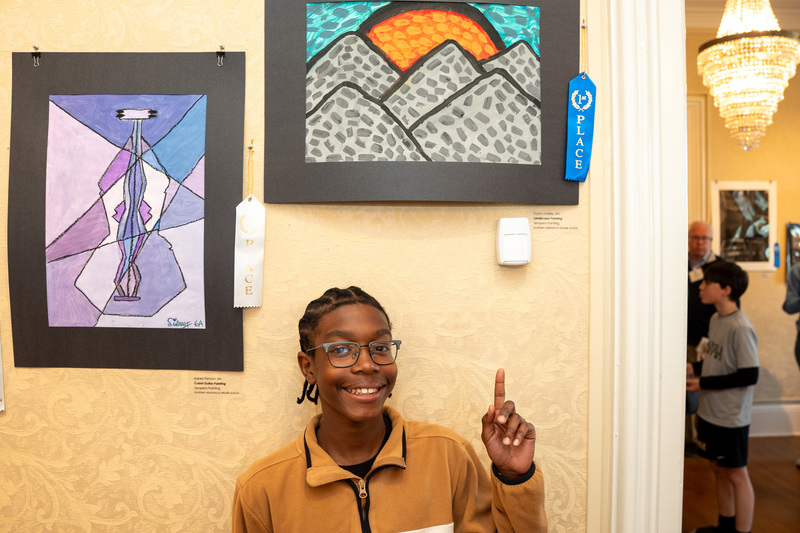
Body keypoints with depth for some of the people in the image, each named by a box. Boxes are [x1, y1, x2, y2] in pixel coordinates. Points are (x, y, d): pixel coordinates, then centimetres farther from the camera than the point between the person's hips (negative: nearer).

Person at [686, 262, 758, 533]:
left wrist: (703, 383, -19)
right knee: (719, 470, 20)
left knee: (736, 475, 7)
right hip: (710, 412, 8)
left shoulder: (740, 328, -21)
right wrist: (695, 367, -1)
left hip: (731, 418, -8)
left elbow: (749, 374, -21)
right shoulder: (715, 319, 4)